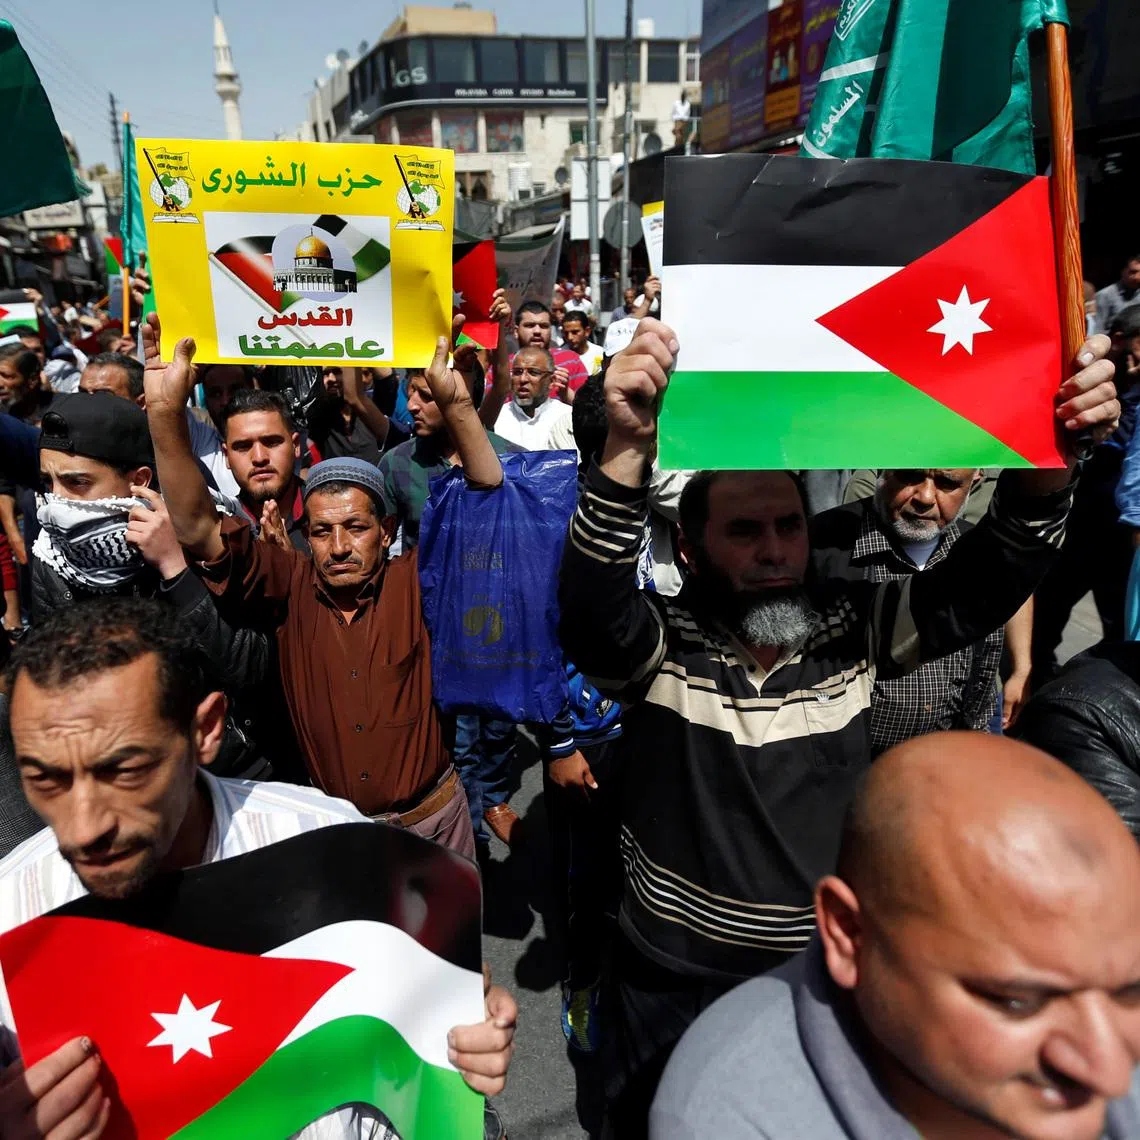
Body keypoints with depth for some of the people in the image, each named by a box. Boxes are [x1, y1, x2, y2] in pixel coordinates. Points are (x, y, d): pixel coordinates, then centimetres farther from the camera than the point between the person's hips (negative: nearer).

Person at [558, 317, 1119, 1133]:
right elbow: (589, 607, -35)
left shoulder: (853, 626, -8)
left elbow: (980, 588, -16)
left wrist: (1046, 464, -35)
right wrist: (628, 450, -50)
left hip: (826, 972, 2)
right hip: (678, 983, -2)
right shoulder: (658, 643, -16)